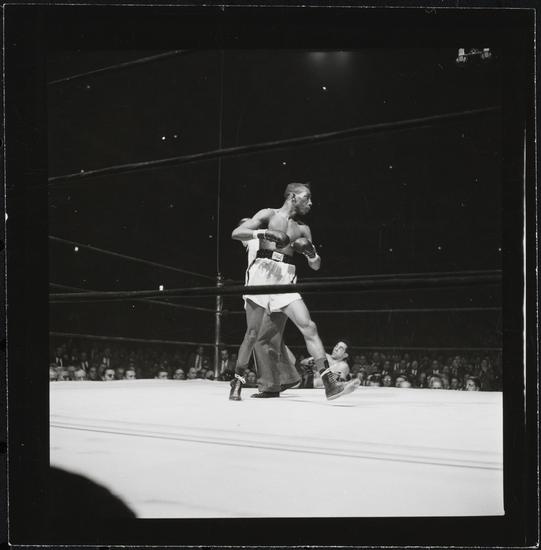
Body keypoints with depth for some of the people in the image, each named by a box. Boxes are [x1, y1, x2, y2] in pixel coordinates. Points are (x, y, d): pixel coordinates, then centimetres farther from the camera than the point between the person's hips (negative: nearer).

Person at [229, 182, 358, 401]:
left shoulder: (303, 229, 17)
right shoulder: (269, 215, 6)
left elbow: (316, 266, 19)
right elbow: (236, 233, -5)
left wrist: (311, 252, -3)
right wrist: (264, 233, -17)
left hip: (286, 280, 4)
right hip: (262, 273, -3)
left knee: (309, 327, -10)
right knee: (252, 334, -2)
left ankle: (330, 384, -15)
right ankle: (236, 382, 14)